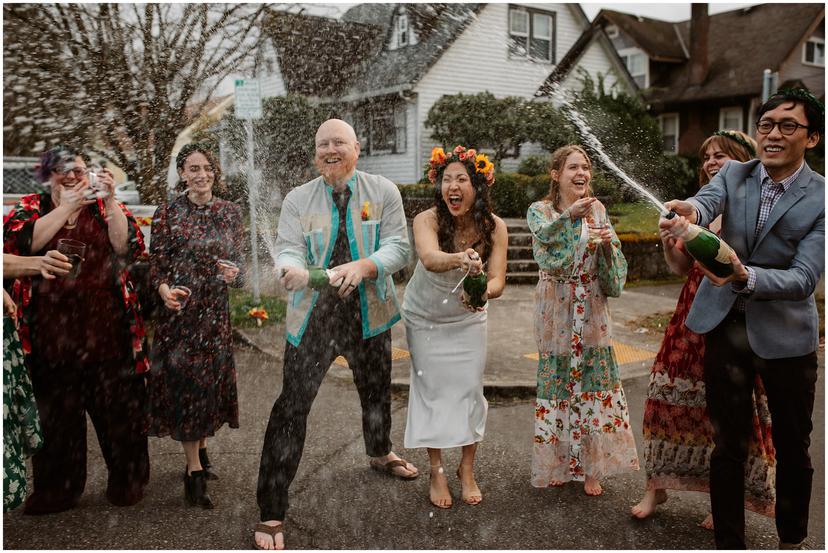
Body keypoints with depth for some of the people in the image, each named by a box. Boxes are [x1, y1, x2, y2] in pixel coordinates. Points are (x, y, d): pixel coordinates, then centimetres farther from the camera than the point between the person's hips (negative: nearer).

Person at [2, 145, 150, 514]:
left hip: (107, 328, 0)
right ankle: (56, 490, 26)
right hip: (52, 330, 1)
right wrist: (67, 206, -15)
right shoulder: (30, 207, 7)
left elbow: (128, 246, -10)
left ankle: (126, 480, 23)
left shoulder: (106, 207, 7)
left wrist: (109, 200, -18)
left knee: (117, 405, 5)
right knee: (57, 411, 9)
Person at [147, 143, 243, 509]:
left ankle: (200, 452, 31)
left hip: (218, 310, 3)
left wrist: (234, 272, -14)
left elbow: (239, 257, 9)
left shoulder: (230, 212, 5)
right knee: (185, 381, -1)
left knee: (213, 379, 10)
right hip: (181, 310, -3)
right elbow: (156, 266, -5)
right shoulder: (167, 214, -3)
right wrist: (166, 291, -25)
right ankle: (194, 472, 7)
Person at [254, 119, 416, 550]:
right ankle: (271, 512, 6)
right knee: (292, 406, -6)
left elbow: (398, 247, -10)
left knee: (376, 391, 22)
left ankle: (380, 453, 56)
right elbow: (288, 249, -14)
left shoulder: (383, 191, -3)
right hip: (313, 316, -2)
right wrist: (293, 270, -39)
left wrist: (363, 266, -29)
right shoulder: (297, 199, -3)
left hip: (368, 313, 2)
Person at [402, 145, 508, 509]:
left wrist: (484, 293, -50)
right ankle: (437, 472, 17)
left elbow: (498, 280, -27)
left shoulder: (494, 227, -19)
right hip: (425, 317, -2)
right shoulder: (427, 220, -27)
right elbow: (429, 258, -47)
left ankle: (467, 469, 22)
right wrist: (458, 259, -70)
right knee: (432, 390, 1)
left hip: (468, 318, 2)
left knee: (470, 390, 3)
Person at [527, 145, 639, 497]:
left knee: (594, 381, 4)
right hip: (556, 311, -3)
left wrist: (607, 243, -15)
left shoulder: (597, 209, 8)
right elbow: (543, 236, -24)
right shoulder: (540, 211, -1)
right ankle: (556, 464, 20)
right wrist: (570, 215, -38)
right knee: (557, 379, 3)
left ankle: (589, 467, 17)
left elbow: (613, 263, 5)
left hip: (591, 310, 3)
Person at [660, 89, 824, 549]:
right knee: (728, 446, 10)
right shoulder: (734, 174, -3)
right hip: (726, 325, 2)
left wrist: (744, 276, -40)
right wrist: (688, 211, -49)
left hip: (786, 333, -1)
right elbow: (707, 201, -25)